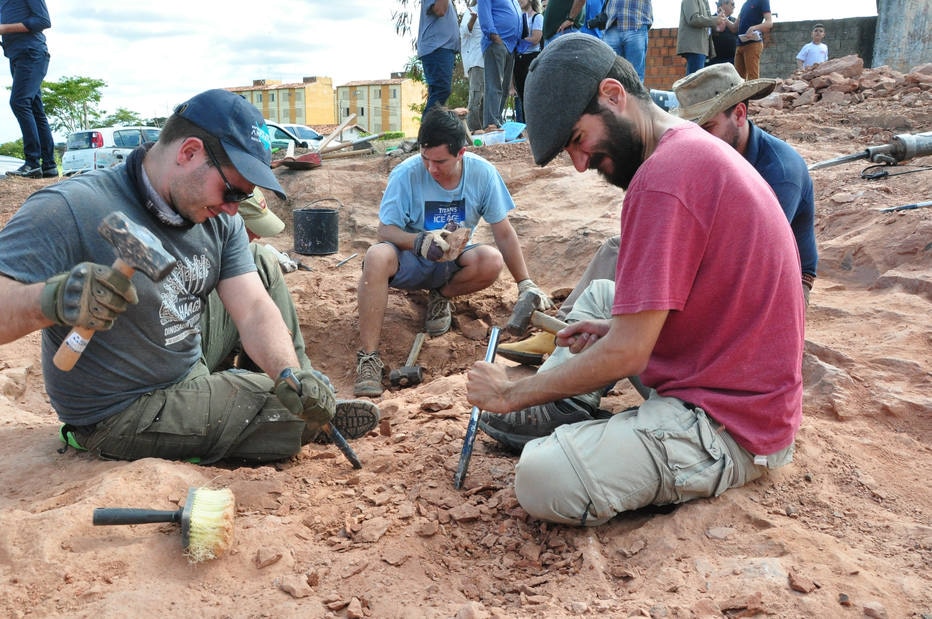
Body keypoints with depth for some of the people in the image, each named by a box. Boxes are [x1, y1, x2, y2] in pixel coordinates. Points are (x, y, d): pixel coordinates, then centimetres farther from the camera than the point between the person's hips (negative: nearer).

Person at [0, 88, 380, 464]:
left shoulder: (219, 221, -4)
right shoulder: (68, 211, -25)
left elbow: (254, 309, -12)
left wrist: (290, 374, -30)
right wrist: (51, 300, -54)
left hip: (194, 370, 7)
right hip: (126, 414, -7)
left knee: (263, 262, 4)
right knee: (296, 418, -18)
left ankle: (302, 380, 11)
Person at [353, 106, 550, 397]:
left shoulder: (482, 173, -12)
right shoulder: (406, 174, -17)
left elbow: (504, 233, -5)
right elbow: (385, 230, -16)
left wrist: (526, 284, -5)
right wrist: (420, 241, -36)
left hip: (452, 262, 2)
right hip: (409, 261, -2)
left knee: (492, 261, -31)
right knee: (377, 256, -36)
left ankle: (441, 295, 1)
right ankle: (368, 356, -31)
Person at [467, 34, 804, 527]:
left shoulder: (663, 178, -24)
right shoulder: (695, 147, 9)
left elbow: (625, 355, -22)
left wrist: (512, 394, -10)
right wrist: (620, 326, 6)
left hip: (730, 428, -10)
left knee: (541, 479, -27)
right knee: (601, 294, 24)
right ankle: (562, 413, 14)